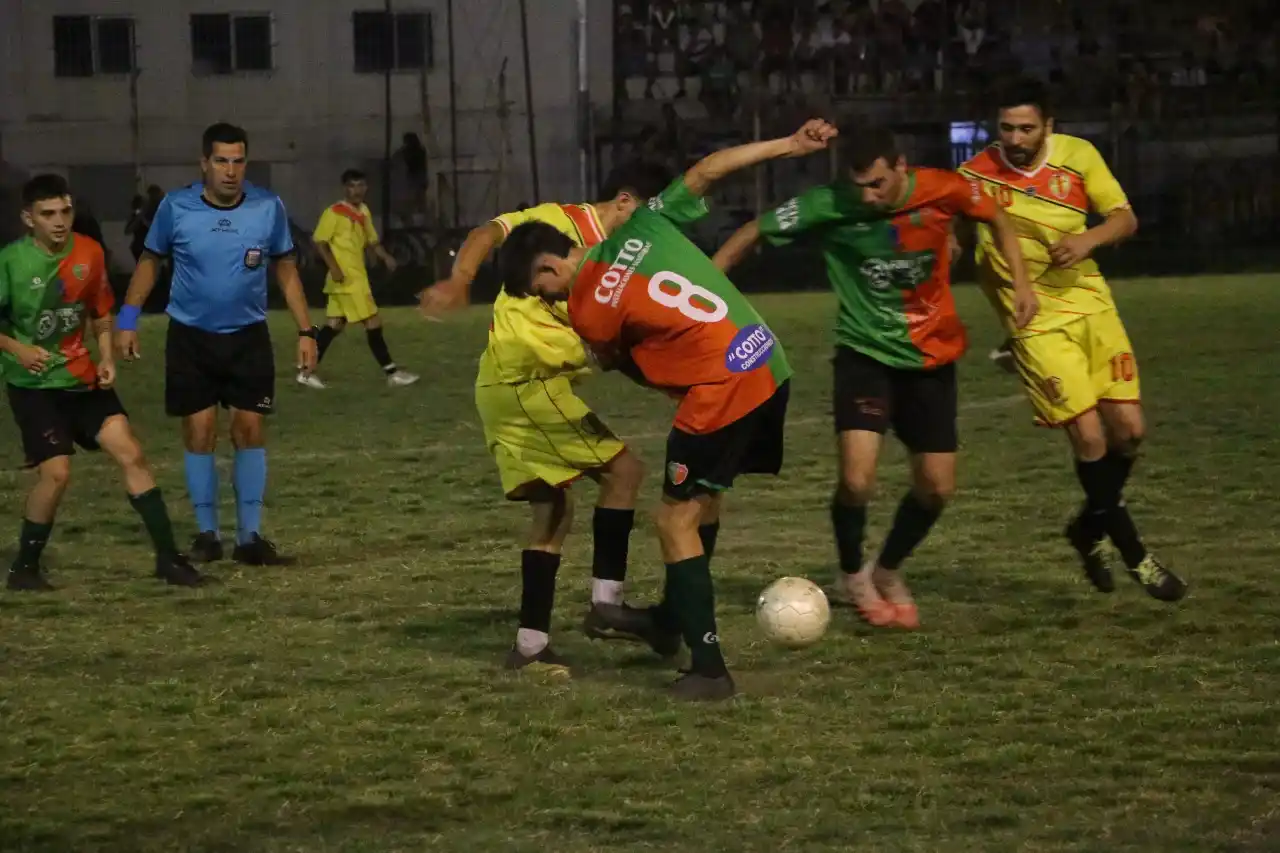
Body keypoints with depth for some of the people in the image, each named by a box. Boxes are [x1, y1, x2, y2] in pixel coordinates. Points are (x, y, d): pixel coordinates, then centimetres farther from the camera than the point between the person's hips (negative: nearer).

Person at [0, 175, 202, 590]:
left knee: (131, 454, -4)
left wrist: (107, 359, -3)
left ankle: (167, 558, 2)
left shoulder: (88, 253, -3)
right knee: (56, 471, -15)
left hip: (81, 377, 4)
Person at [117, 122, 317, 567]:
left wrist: (306, 331, 0)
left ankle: (250, 537, 6)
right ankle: (207, 533, 12)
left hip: (248, 337, 1)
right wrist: (128, 320, 0)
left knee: (250, 430, -1)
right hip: (191, 337, -1)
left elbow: (286, 270, 4)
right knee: (199, 432, 0)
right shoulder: (176, 207, -10)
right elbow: (150, 261, 5)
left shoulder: (269, 208, -8)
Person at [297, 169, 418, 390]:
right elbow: (319, 241, -12)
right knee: (373, 322, -8)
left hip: (357, 276, 9)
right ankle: (392, 372, -4)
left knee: (335, 324, 9)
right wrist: (334, 267, -21)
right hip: (346, 278, -9)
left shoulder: (364, 211, 13)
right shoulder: (334, 213, -12)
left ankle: (306, 370, 13)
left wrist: (385, 257, 3)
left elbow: (371, 241, 21)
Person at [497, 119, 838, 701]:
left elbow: (631, 367, 5)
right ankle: (676, 616, 41)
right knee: (702, 498, 24)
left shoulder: (588, 314, -9)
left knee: (676, 521, 1)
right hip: (770, 365, 8)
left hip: (720, 391, -8)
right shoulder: (641, 228, 5)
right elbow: (705, 171, 4)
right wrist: (789, 145, 7)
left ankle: (709, 670, -1)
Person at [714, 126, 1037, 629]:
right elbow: (752, 235, -9)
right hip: (865, 354, -2)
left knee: (937, 488, 3)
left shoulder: (943, 191, -16)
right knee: (856, 480, -19)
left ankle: (887, 572, 32)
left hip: (931, 358, 2)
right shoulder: (829, 206, -20)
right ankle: (851, 577, 11)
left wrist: (1020, 281, -6)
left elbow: (996, 218, 5)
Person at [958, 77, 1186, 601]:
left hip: (1093, 308, 3)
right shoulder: (976, 175, -10)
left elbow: (1125, 219, -2)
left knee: (1129, 428, 0)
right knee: (1088, 436, -12)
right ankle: (1135, 556, 3)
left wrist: (1091, 238, -23)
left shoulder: (1078, 156, -5)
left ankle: (1090, 529, 26)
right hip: (1038, 326, -3)